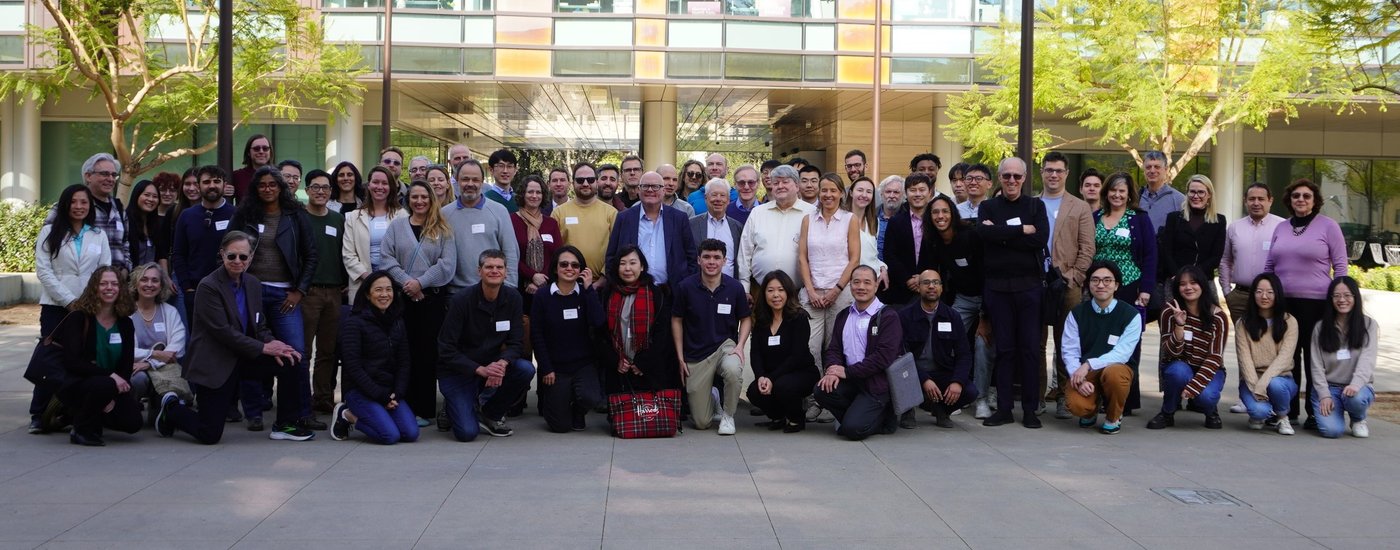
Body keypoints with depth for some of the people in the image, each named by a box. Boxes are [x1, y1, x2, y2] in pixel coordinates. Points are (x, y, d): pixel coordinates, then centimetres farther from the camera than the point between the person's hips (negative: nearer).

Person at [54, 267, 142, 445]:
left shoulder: (125, 324, 3)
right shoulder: (78, 317, -10)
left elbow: (127, 365, 1)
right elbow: (72, 362, -19)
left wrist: (113, 397, -14)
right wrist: (110, 375, -27)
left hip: (112, 386, 5)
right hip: (75, 384, -5)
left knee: (132, 422, -18)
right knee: (104, 385, -37)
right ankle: (81, 430, -10)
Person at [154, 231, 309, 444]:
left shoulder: (253, 284, 6)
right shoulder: (208, 286, -15)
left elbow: (259, 326, 9)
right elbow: (223, 331, -21)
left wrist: (273, 345, -13)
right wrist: (264, 348, -21)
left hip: (240, 357, 7)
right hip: (212, 364, -7)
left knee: (292, 360, -9)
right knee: (210, 435, -8)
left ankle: (284, 425, 2)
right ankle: (172, 408, 23)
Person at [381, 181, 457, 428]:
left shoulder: (442, 230, 6)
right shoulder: (396, 226, 10)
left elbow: (448, 264, -4)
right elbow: (386, 259, 1)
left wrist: (421, 282, -13)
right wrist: (405, 282, -11)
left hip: (433, 298, -1)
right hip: (402, 298, 1)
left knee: (428, 352, 0)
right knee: (404, 352, 2)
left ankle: (424, 409, 4)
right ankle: (404, 407, 7)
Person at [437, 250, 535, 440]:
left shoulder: (512, 298, -6)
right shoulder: (462, 300, -17)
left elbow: (516, 342, -6)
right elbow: (446, 349, -18)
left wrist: (502, 363, -29)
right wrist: (479, 369, -29)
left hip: (491, 365, 4)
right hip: (458, 370, -4)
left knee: (526, 370, -25)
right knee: (467, 432, -20)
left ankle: (490, 414, 0)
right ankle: (451, 405, 17)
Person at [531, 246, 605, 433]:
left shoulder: (586, 293, 0)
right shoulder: (542, 295, -5)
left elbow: (598, 323, -16)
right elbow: (536, 334, -3)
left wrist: (589, 288, -16)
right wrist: (546, 369, -5)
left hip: (584, 363, 1)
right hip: (555, 366, -1)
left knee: (591, 398, -29)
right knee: (560, 426, -2)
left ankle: (578, 413, 10)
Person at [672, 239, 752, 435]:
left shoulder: (735, 287, -5)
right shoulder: (685, 287, -8)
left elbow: (745, 319, 7)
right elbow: (676, 321, 2)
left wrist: (740, 345, -10)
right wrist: (680, 358, -1)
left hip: (725, 345, 0)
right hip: (696, 354, 0)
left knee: (733, 370, -39)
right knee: (701, 422, -2)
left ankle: (728, 415, -8)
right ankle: (713, 399, 37)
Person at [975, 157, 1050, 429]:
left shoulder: (1035, 206, 9)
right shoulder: (988, 207, 10)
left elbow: (1041, 239, -9)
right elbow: (984, 232, -12)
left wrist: (1001, 235, -10)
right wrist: (1022, 230, -13)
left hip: (1029, 284, 0)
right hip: (997, 285, 0)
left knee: (1029, 347, 0)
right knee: (1004, 348, 3)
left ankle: (1030, 409, 6)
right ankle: (1004, 408, 9)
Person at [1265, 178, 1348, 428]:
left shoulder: (1328, 226, 1)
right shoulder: (1281, 228, 13)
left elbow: (1340, 266, 0)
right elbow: (1269, 266, 18)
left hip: (1315, 302, -4)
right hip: (1283, 302, 4)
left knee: (1313, 357, -1)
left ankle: (1315, 413, 6)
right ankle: (1288, 409, 17)